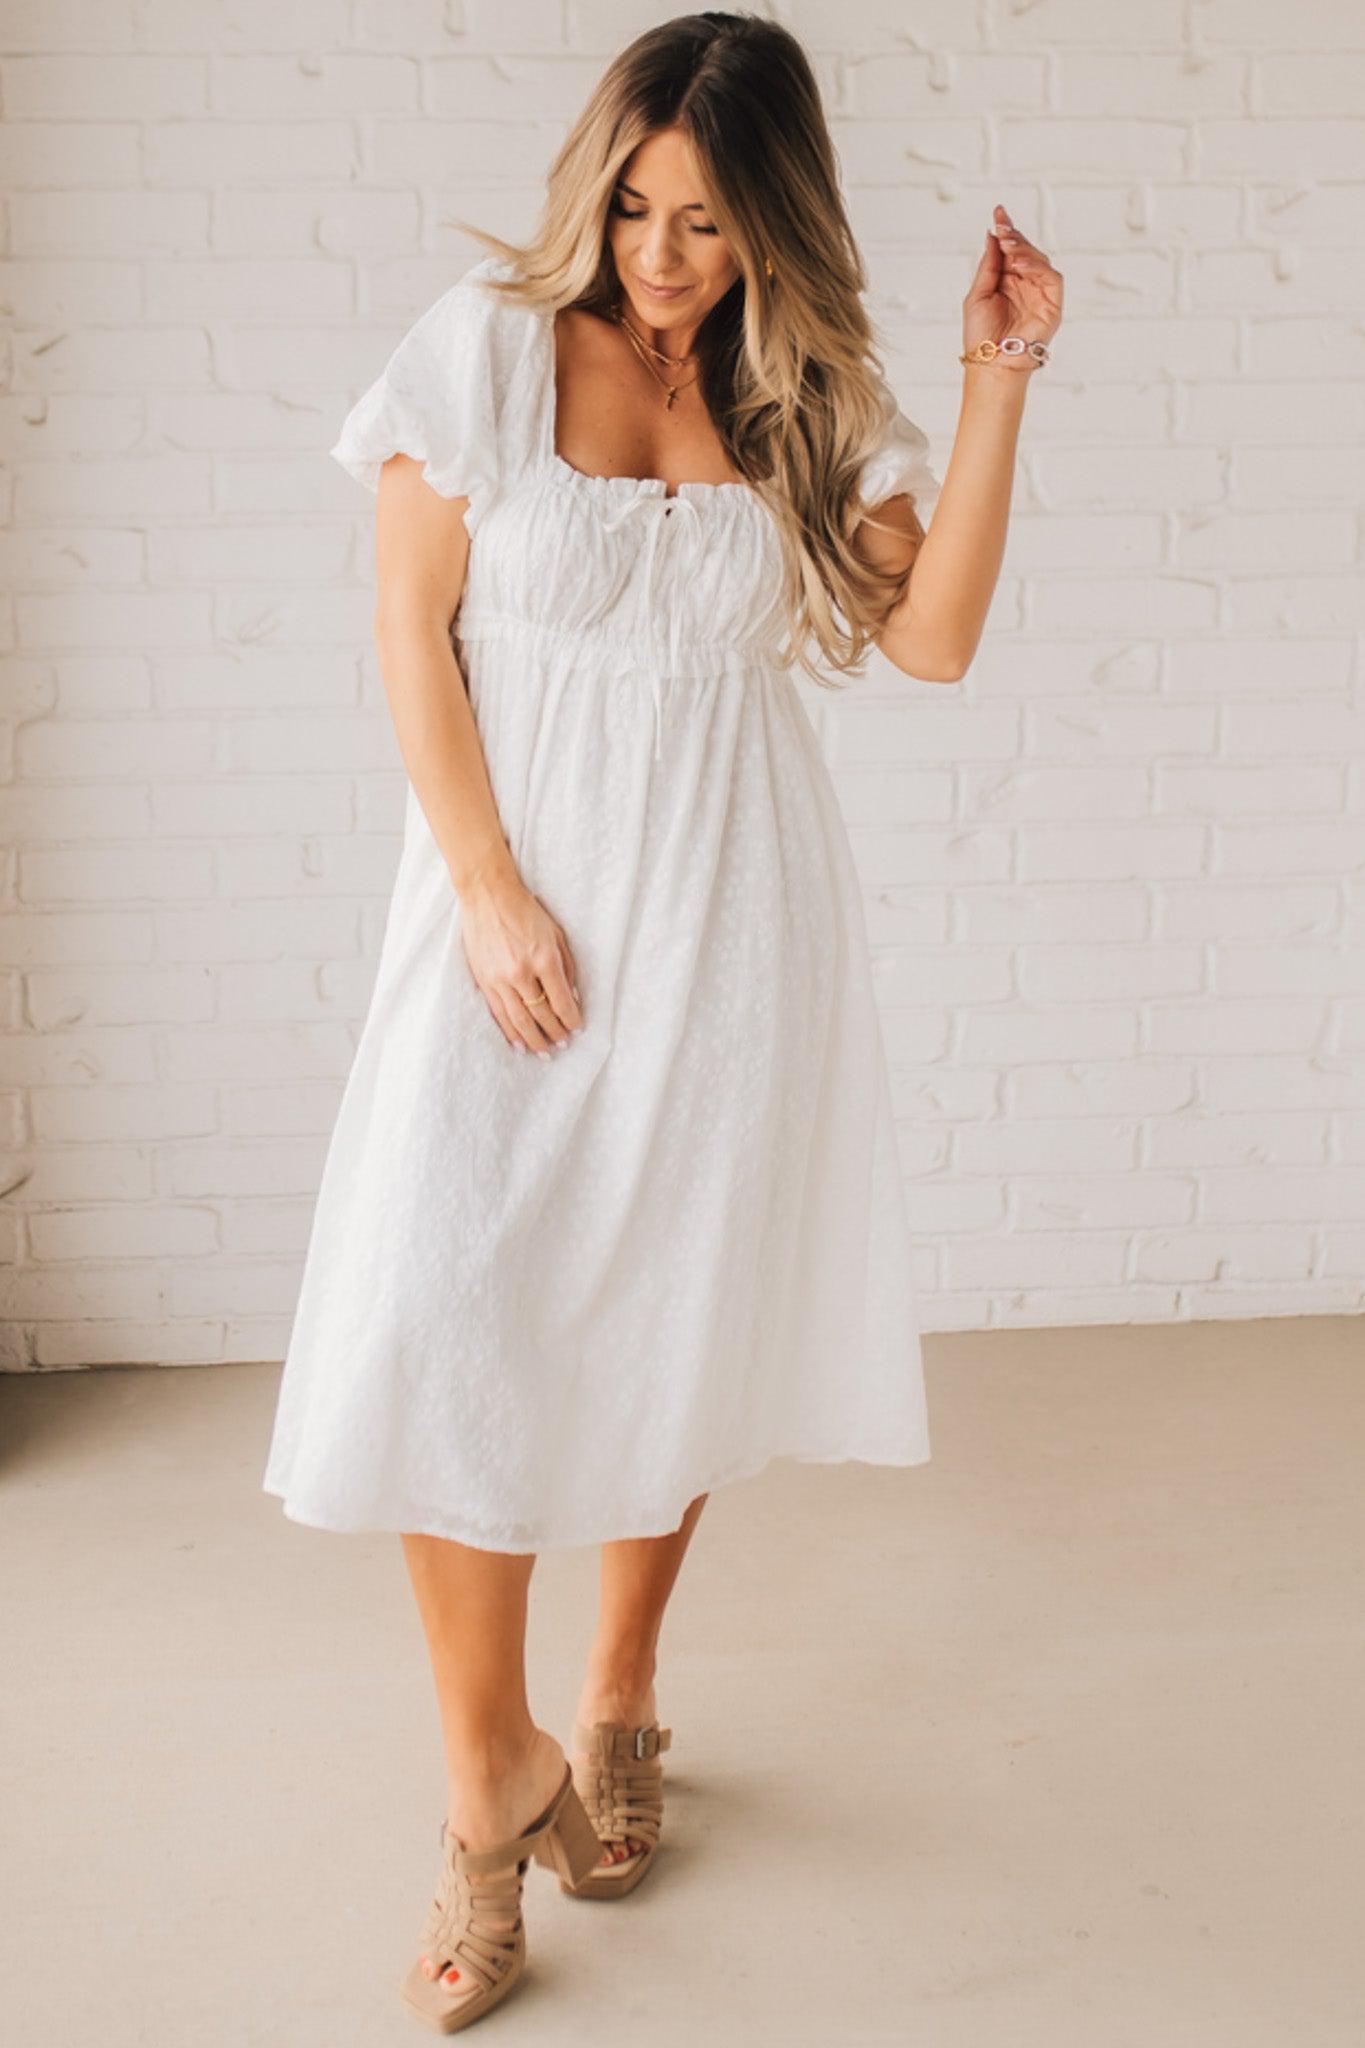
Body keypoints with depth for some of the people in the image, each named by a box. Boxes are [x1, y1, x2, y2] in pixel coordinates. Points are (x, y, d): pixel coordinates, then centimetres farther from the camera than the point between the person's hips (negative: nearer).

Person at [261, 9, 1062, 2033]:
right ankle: (492, 1773, 8)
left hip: (726, 908, 2)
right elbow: (411, 632, -3)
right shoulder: (487, 346, -1)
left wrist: (998, 386, -8)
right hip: (514, 895, -2)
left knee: (675, 1322, 8)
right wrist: (487, 888, -10)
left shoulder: (813, 401, 5)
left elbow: (933, 636, -3)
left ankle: (617, 1709, 30)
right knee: (443, 1322, -11)